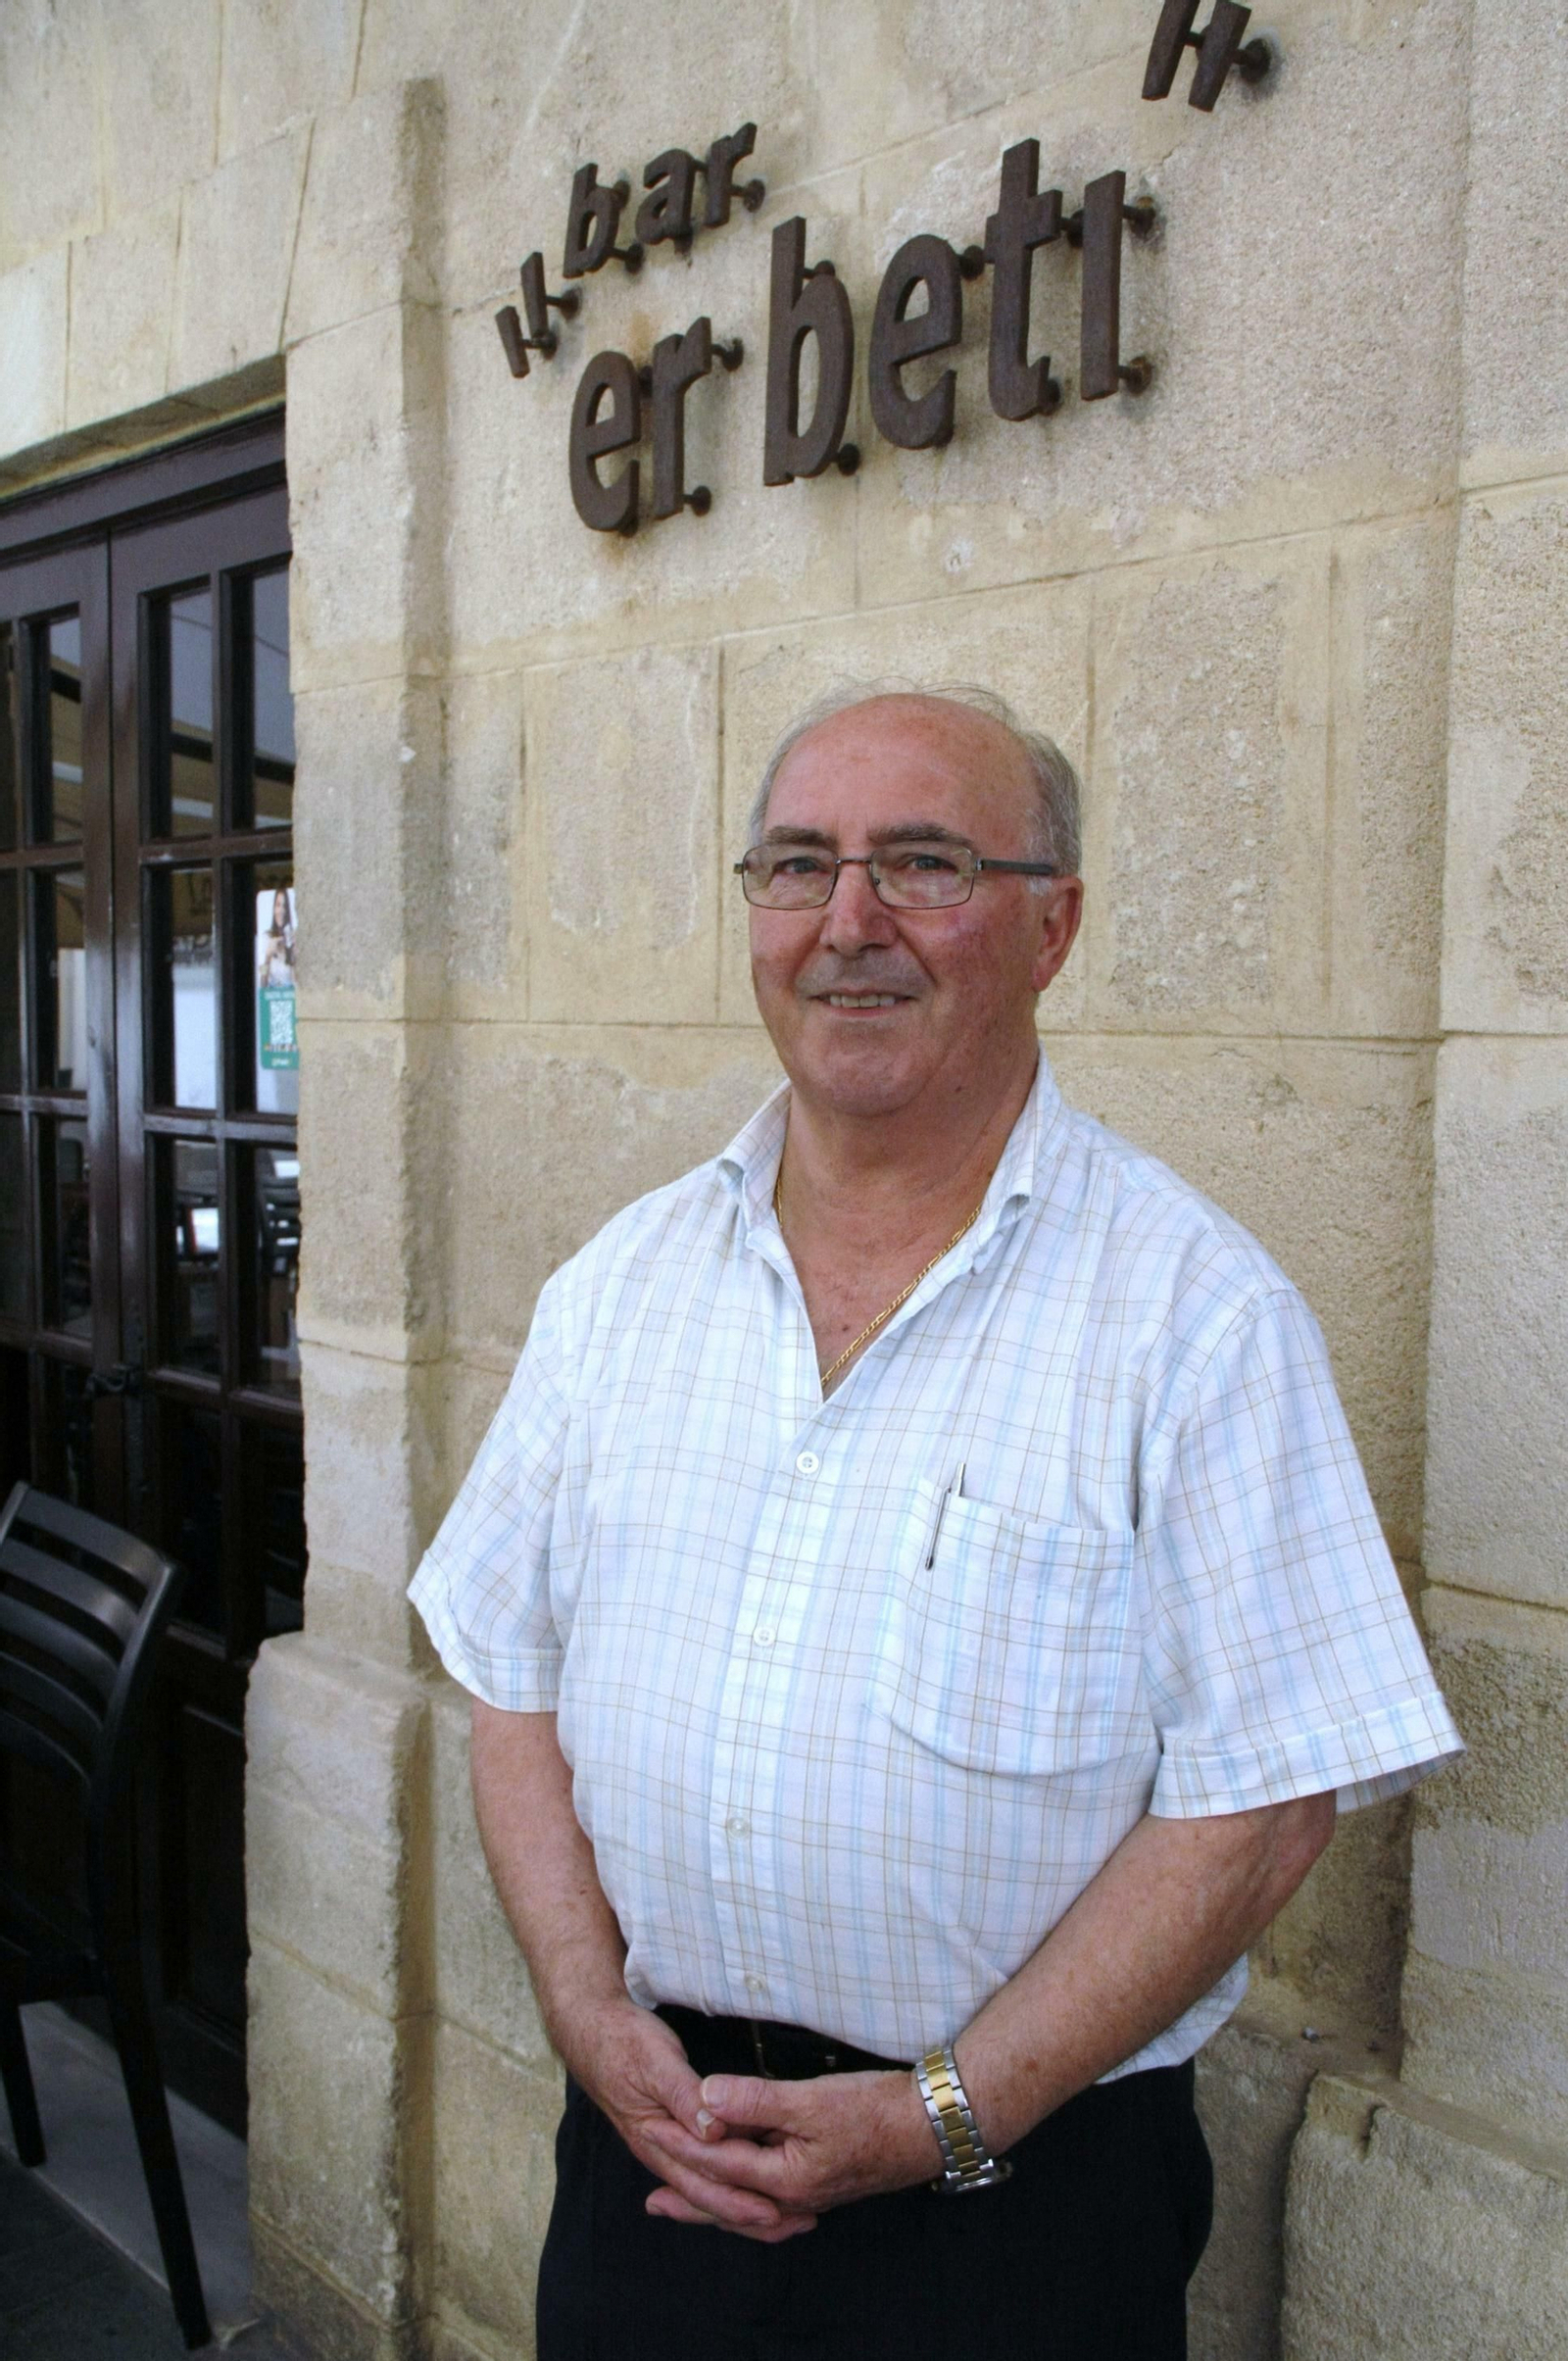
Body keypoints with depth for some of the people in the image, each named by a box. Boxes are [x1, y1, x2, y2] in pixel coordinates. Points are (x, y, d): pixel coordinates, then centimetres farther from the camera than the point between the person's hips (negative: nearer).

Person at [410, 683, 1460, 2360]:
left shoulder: (1197, 1312, -13)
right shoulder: (621, 1281, 1)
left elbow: (1261, 1797, -13)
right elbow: (513, 1682, 4)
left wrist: (945, 2113, -15)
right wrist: (598, 2021, -7)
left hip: (1026, 2189, -3)